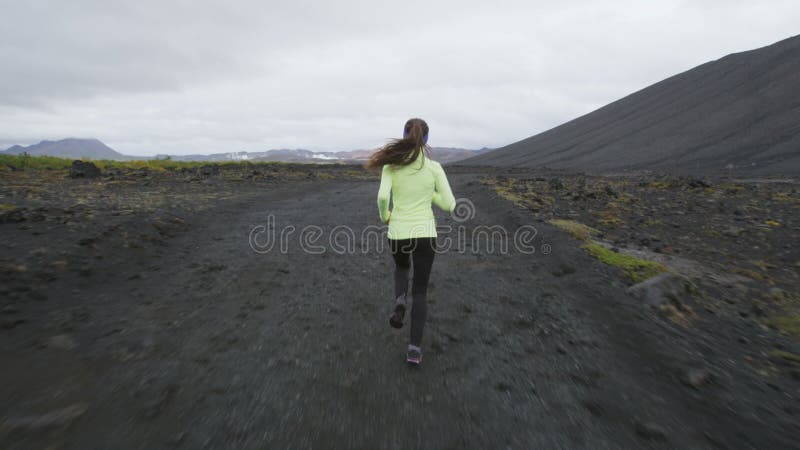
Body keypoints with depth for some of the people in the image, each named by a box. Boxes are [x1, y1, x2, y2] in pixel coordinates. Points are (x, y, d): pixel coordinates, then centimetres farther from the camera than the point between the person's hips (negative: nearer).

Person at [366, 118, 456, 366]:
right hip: (425, 233, 0)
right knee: (420, 290, 13)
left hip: (398, 233, 1)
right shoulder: (434, 167, -5)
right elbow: (449, 205, -4)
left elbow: (383, 196, -19)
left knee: (401, 267, 34)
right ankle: (414, 348, 6)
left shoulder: (391, 165, -5)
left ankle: (400, 302, 6)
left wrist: (384, 216, 3)